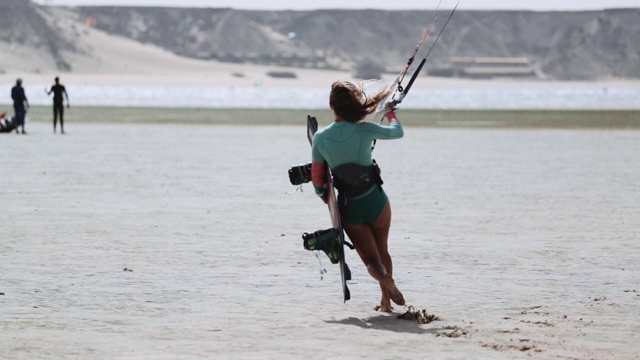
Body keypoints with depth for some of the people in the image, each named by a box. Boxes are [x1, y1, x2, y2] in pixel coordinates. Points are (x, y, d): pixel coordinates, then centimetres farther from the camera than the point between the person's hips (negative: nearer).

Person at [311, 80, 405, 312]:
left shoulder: (320, 138, -7)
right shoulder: (365, 130, -11)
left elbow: (317, 181, -2)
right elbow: (397, 132, 9)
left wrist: (327, 200, 18)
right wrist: (390, 112, 30)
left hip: (349, 209, 1)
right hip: (375, 202, 0)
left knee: (371, 259, 6)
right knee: (382, 251, 21)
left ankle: (385, 279, -26)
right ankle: (386, 301, 16)